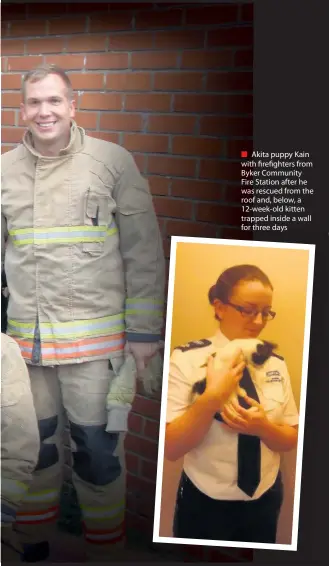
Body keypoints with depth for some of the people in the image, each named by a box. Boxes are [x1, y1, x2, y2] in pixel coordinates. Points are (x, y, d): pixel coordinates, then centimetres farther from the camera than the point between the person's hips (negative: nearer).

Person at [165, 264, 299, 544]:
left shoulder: (276, 363, 0)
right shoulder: (187, 359, -14)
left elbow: (291, 439, 4)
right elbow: (170, 447, -16)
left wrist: (262, 427, -17)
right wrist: (212, 398, -30)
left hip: (266, 501, 4)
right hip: (205, 505, -4)